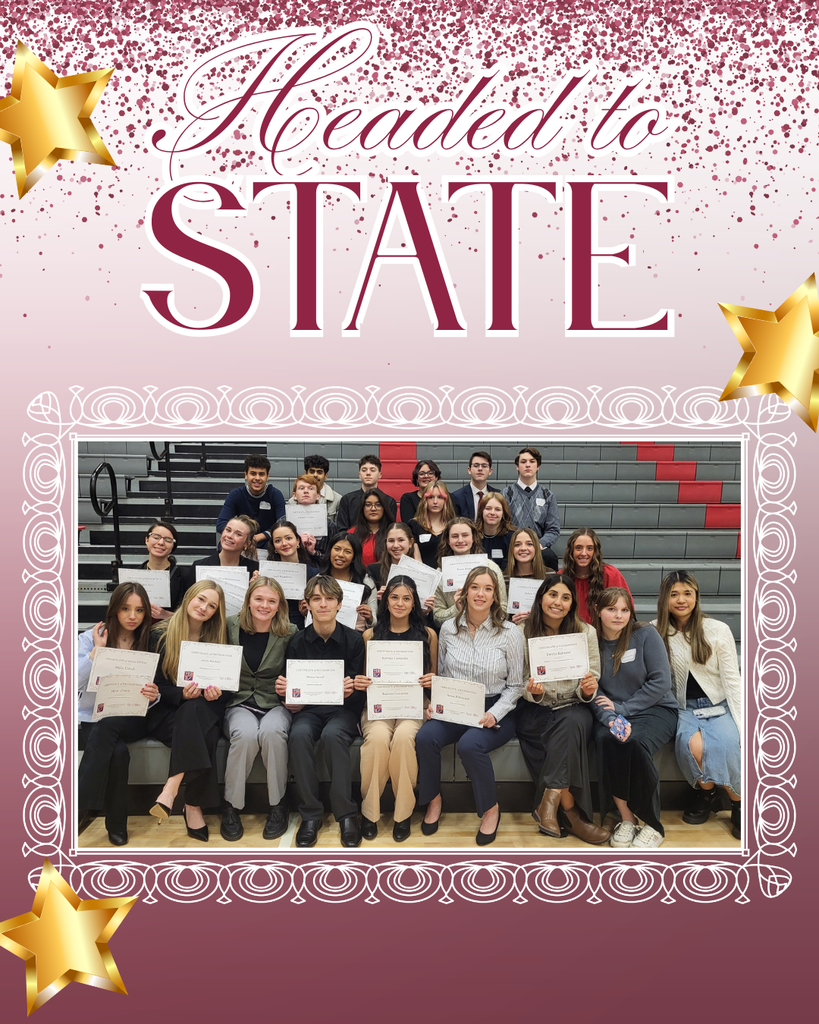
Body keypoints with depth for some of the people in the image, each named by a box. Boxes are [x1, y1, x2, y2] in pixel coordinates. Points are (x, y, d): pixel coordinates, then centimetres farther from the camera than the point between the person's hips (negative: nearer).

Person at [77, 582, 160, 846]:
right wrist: (97, 650, -14)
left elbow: (154, 695, 5)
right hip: (94, 717, -2)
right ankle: (116, 824, -16)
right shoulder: (90, 638, 3)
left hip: (133, 717, 2)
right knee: (118, 752, -32)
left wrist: (153, 695, -18)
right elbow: (76, 682, -10)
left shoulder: (148, 643, 7)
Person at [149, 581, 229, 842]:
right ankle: (193, 807, -32)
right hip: (172, 708, -1)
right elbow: (158, 684, -2)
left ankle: (172, 788, -37)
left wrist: (218, 692, -19)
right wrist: (182, 694, -21)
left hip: (208, 708, 1)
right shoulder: (161, 634, 2)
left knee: (194, 711, -35)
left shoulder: (218, 636, 6)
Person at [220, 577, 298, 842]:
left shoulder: (289, 633, -2)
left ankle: (278, 805, -14)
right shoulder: (231, 627, 1)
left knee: (272, 731, -34)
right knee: (245, 734, -33)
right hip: (239, 703, 1)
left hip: (275, 704, 0)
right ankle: (231, 807, -12)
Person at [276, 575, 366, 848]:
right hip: (308, 709, 2)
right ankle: (310, 815, -19)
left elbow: (359, 692, -1)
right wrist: (284, 690, -17)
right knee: (299, 735, -32)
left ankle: (346, 814, -22)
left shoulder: (353, 640, -1)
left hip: (343, 709, -1)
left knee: (332, 734, -34)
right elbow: (291, 692, 5)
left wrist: (350, 691, -23)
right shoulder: (298, 642, 2)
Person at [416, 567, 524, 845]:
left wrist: (494, 714, -14)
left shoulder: (509, 633, -4)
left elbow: (515, 685, 0)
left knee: (470, 745, -32)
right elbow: (439, 673, 13)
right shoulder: (448, 628, 5)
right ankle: (433, 800, 0)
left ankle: (491, 809, -6)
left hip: (494, 712, -3)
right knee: (425, 737, -26)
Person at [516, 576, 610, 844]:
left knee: (572, 722, -34)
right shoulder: (523, 633, -1)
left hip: (574, 709, 1)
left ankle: (549, 802, -30)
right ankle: (569, 812, -24)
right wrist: (533, 691, -22)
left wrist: (588, 689, -22)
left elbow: (589, 690, 2)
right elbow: (522, 687, 1)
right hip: (536, 711, -1)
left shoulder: (586, 633, 2)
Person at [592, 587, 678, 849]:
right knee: (605, 739, -31)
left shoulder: (645, 634, -5)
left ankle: (653, 825, -14)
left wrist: (622, 708, -13)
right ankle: (626, 819, -16)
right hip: (614, 713, 2)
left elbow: (660, 681, -9)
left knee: (634, 742, -32)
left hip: (656, 709, -2)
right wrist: (610, 718, -22)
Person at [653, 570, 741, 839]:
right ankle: (706, 792, 1)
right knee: (692, 744, -31)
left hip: (718, 706, -1)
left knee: (724, 744, -31)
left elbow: (732, 680, -2)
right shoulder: (656, 631, 0)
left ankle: (739, 802, -3)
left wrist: (742, 724, -10)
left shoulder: (718, 630, -3)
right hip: (683, 708, 1)